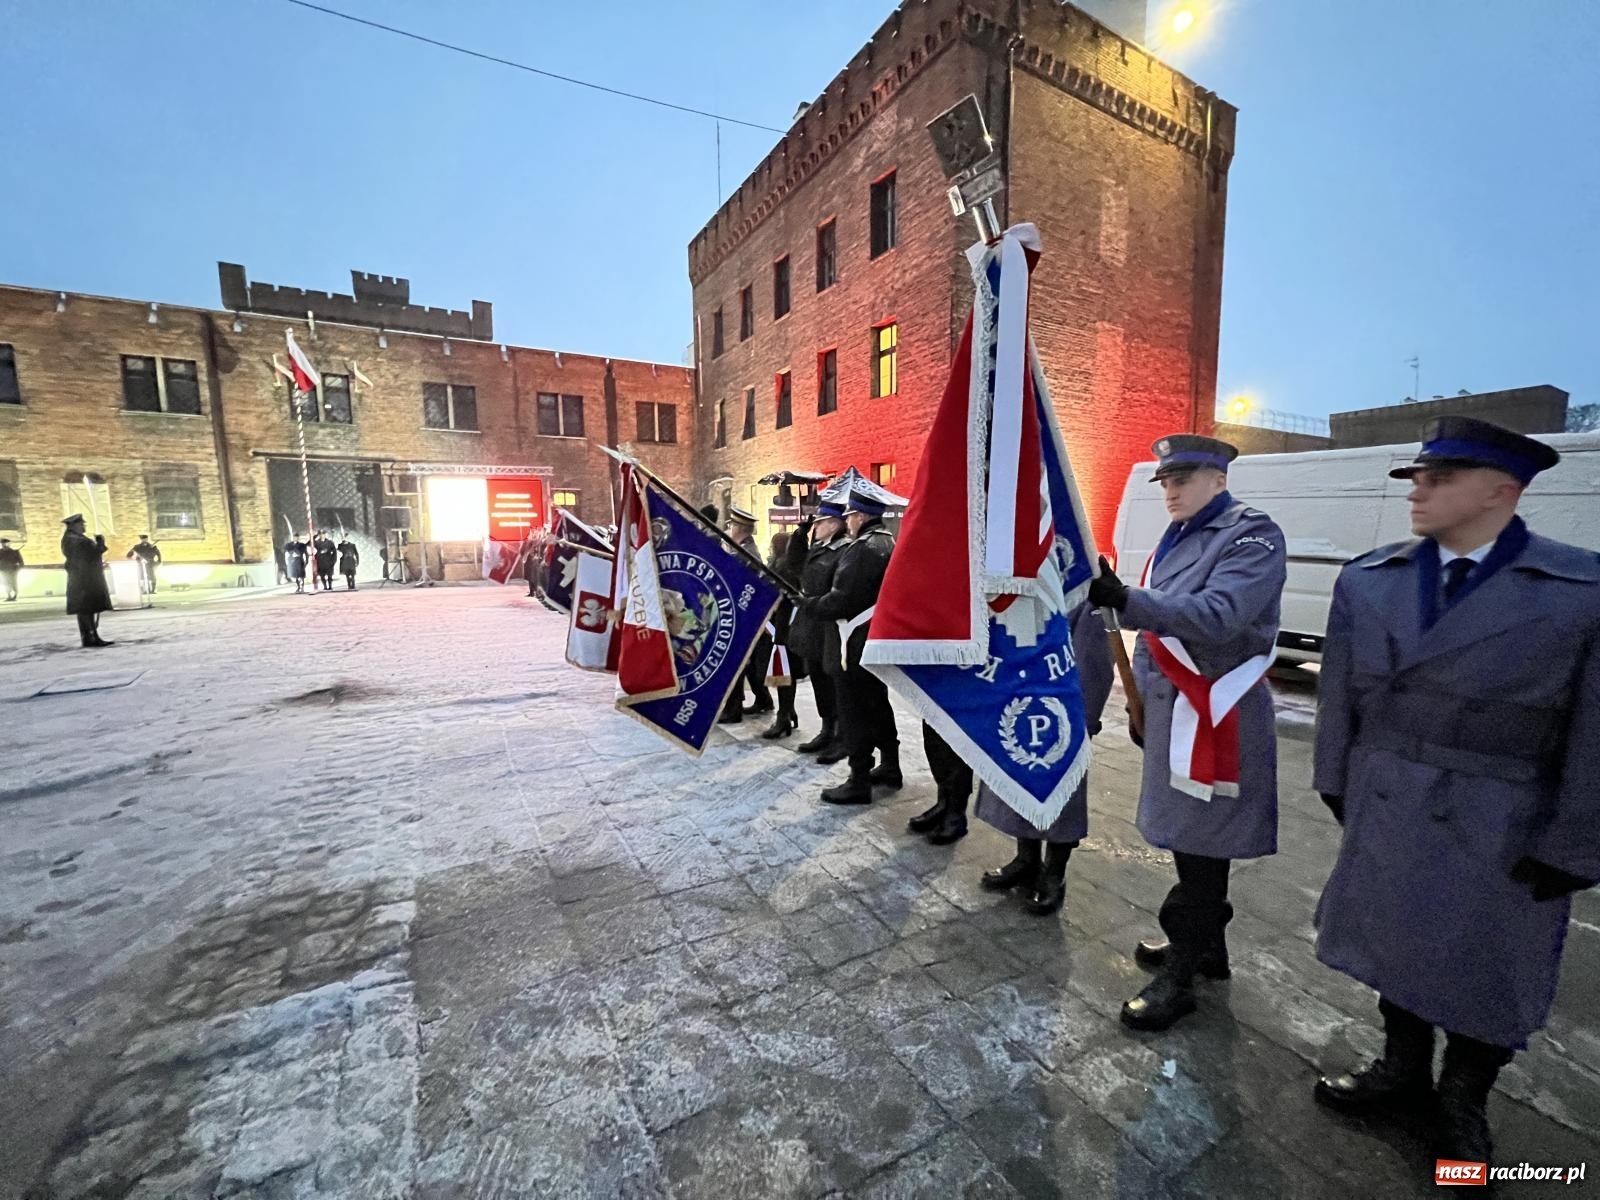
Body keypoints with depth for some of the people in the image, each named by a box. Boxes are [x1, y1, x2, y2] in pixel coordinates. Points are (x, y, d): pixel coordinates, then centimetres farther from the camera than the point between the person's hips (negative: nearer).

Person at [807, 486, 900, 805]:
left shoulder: (862, 549, -18)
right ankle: (890, 768, 32)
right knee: (877, 702, 20)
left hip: (861, 641, -10)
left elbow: (841, 600, -23)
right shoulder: (888, 543, 14)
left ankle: (858, 782, 5)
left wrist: (809, 605, -7)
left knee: (855, 709, -2)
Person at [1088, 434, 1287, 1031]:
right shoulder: (1178, 537, 14)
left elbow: (1218, 616, -29)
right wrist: (1143, 702, 18)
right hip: (1173, 712, 8)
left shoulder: (1253, 535, -12)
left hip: (1213, 718, -8)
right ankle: (1206, 945, 37)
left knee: (1200, 846, 3)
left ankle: (1179, 975, 17)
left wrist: (1123, 599, -42)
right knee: (1190, 839, 19)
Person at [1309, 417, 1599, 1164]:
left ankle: (1463, 1105, 44)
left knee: (1487, 975, 18)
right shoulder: (1366, 580, -3)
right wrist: (1338, 789, 5)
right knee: (1399, 949, 20)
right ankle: (1402, 1070, 45)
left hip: (1502, 838, -2)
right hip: (1385, 818, 3)